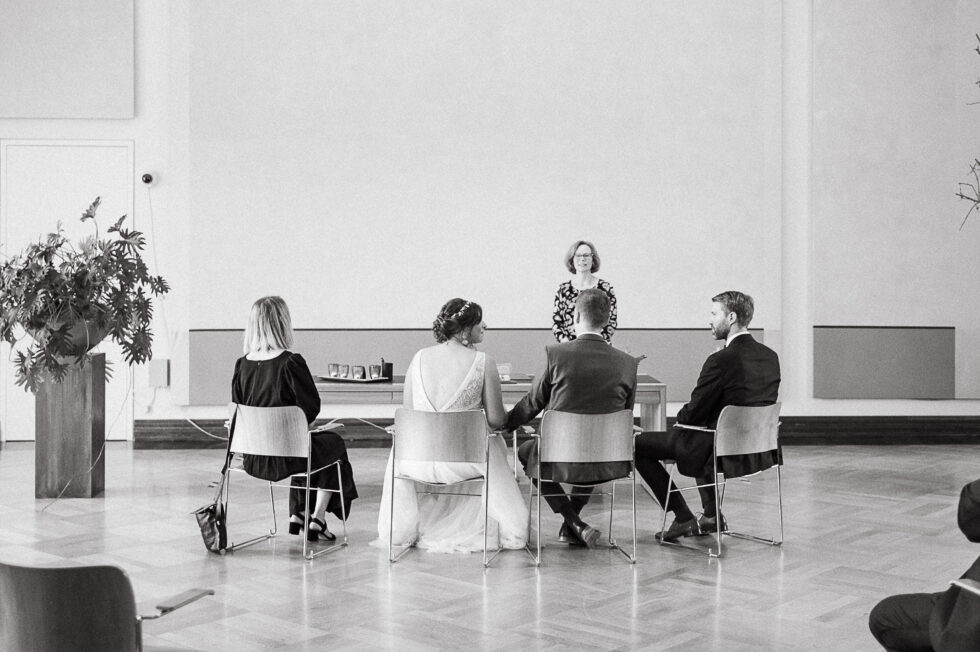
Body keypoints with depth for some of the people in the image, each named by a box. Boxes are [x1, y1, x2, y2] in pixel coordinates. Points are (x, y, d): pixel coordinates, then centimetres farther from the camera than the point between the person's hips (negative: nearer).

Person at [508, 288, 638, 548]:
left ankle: (575, 523, 16)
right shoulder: (627, 363, -4)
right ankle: (571, 525, 38)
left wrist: (505, 423, 22)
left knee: (525, 451, 29)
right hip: (608, 464, 4)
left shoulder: (556, 354, -12)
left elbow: (532, 404, 1)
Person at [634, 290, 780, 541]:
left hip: (727, 454, -8)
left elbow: (693, 414, -16)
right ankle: (711, 516, 34)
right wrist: (690, 415, 15)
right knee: (702, 438, 38)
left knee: (639, 445, 3)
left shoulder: (722, 360, -22)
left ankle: (684, 518, 8)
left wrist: (681, 415, 8)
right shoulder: (770, 356, 2)